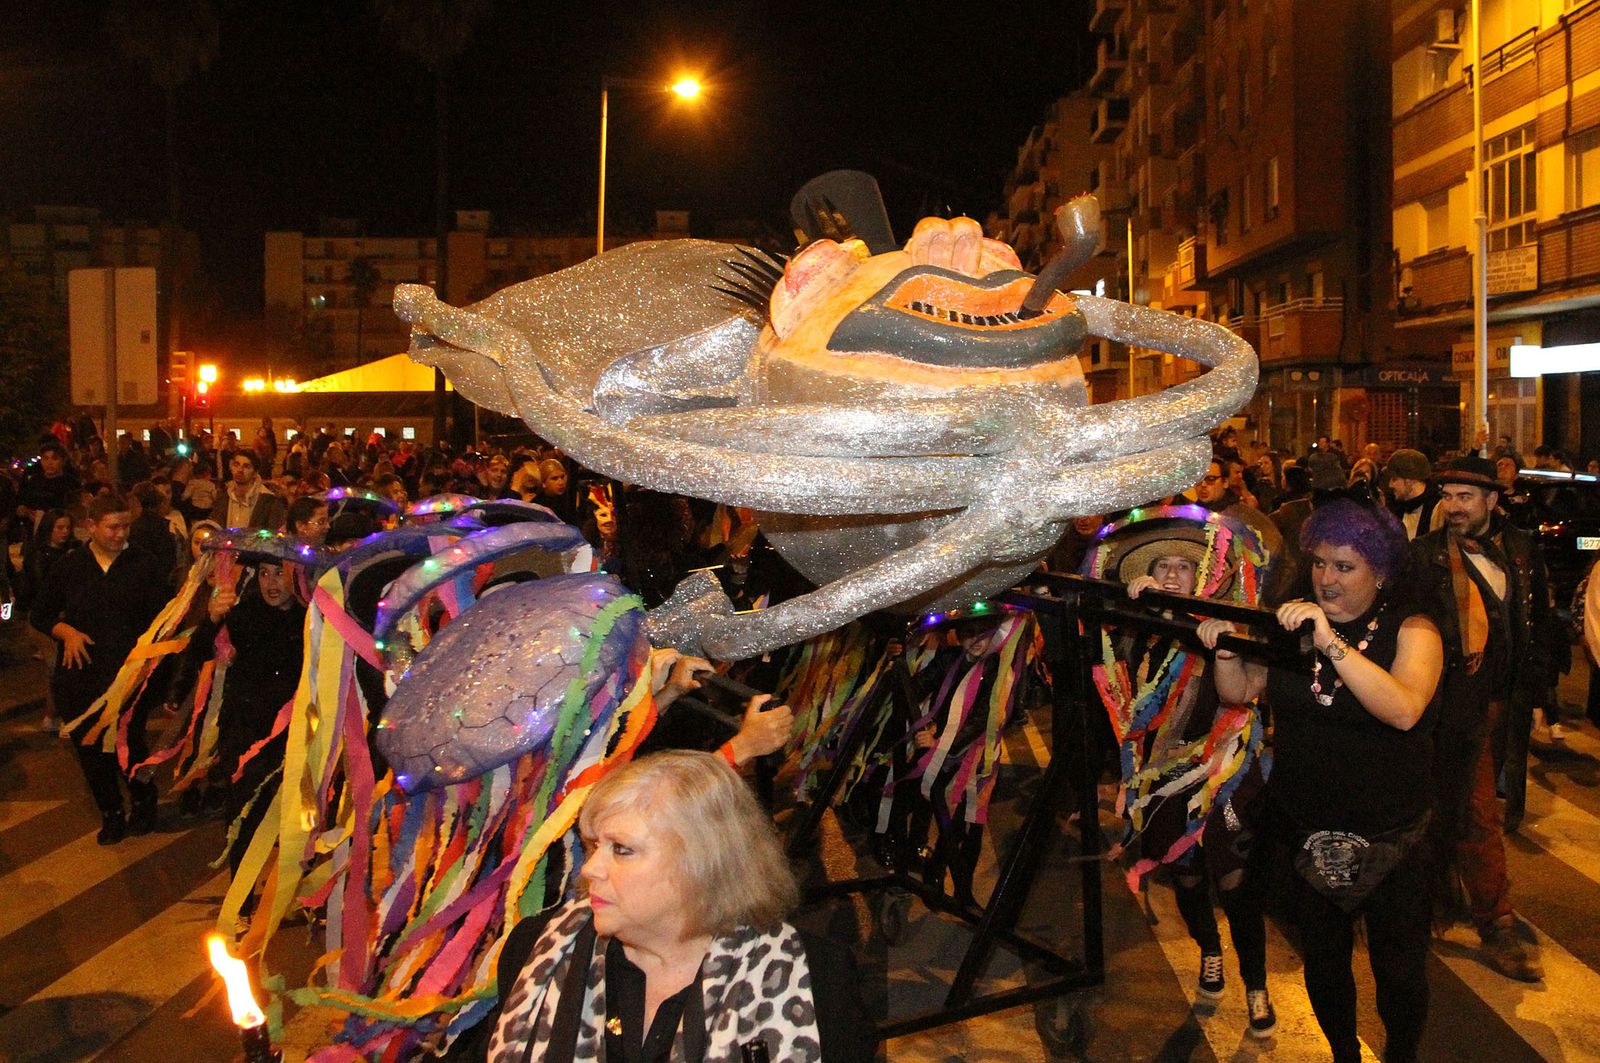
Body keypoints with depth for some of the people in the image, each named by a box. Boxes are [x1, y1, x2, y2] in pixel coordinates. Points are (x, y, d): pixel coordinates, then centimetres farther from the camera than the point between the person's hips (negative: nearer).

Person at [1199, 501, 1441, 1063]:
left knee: (1400, 974, 9)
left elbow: (1405, 709, -28)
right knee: (1323, 964, 17)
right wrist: (1224, 649, -20)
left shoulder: (1410, 628, -9)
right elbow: (1239, 692, 0)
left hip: (1390, 841, -3)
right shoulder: (1293, 621, 2)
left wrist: (1332, 643, -37)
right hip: (1305, 836, 3)